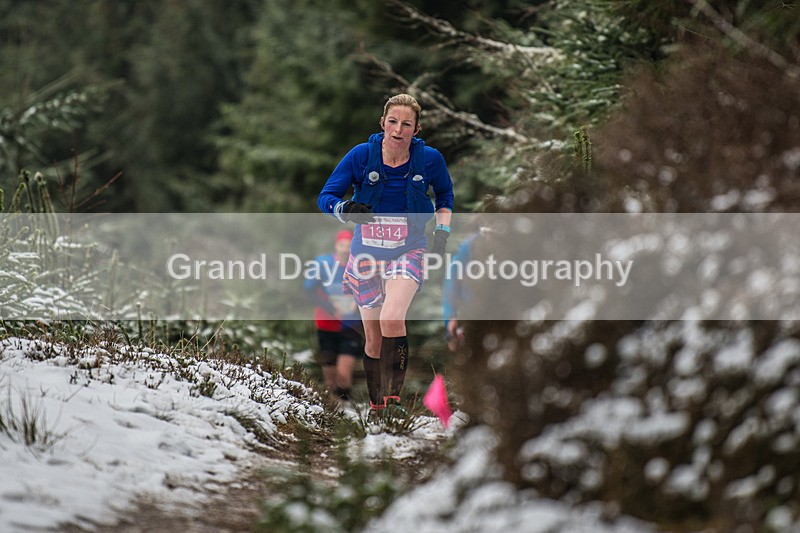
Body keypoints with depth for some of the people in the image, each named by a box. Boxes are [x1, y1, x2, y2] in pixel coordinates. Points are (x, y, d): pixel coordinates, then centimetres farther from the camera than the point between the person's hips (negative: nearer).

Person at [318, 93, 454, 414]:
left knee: (391, 320, -27)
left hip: (408, 252, -2)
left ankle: (394, 396, -19)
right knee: (373, 337, 7)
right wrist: (345, 209, -29)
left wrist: (443, 230, 1)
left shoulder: (429, 159, -7)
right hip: (367, 252, 2)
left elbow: (444, 194, 14)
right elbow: (326, 197, -8)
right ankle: (376, 405, 24)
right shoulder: (362, 155, -10)